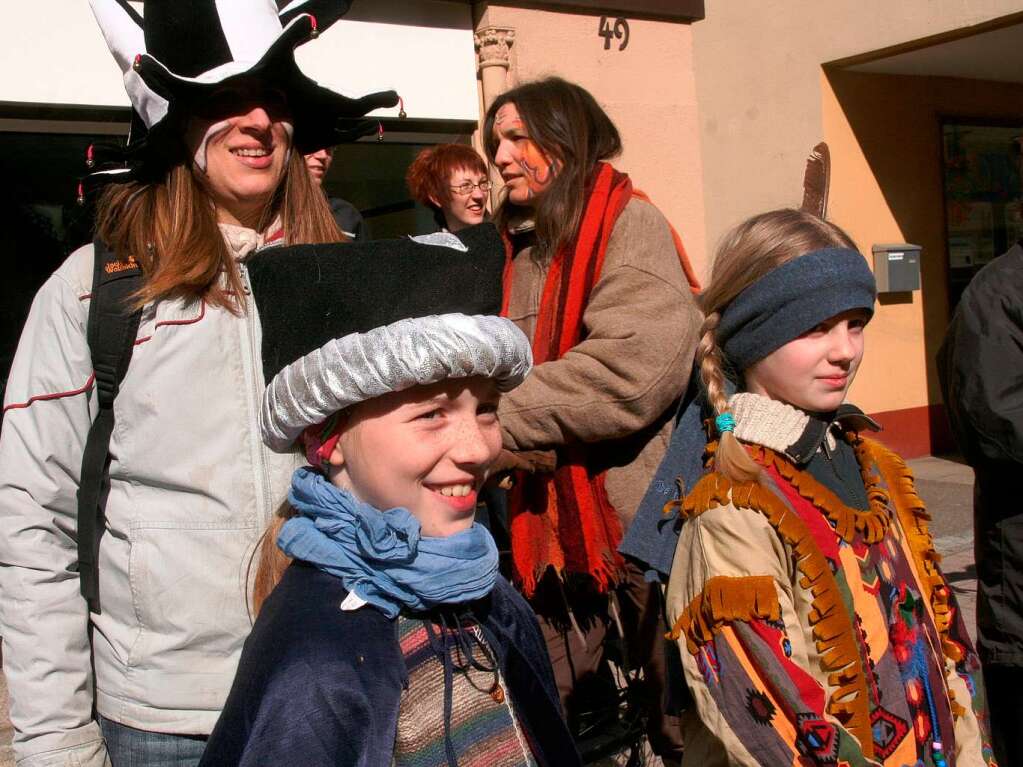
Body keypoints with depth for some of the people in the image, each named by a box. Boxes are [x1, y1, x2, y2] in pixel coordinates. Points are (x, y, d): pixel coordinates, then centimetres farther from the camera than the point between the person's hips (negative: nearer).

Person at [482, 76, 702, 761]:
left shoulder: (630, 224, -9)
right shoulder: (529, 245, 15)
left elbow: (635, 365, -24)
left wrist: (496, 419, -19)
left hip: (635, 509, -7)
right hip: (556, 516, 8)